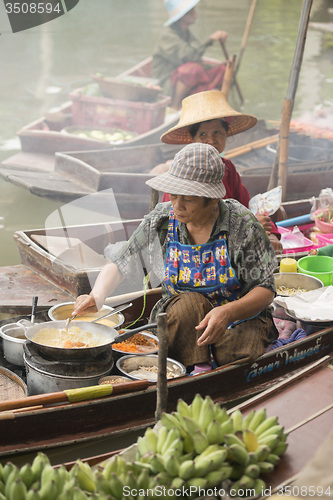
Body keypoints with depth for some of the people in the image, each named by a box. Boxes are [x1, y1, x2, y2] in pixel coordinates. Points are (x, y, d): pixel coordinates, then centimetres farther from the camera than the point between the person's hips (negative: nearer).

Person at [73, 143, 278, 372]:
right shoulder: (160, 220, -7)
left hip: (239, 315, -2)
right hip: (180, 318, 3)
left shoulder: (242, 224, -15)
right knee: (190, 302, -32)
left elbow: (266, 289, -13)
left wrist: (227, 312, -32)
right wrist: (97, 296, -21)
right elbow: (119, 265, 1)